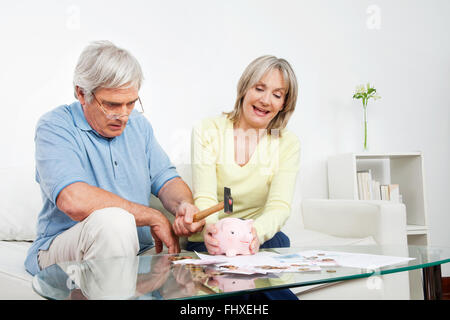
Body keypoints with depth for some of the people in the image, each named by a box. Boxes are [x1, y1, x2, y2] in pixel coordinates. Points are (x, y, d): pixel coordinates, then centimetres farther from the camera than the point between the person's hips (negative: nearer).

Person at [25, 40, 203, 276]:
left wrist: (183, 205, -16)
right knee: (112, 220, -35)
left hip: (139, 252, 4)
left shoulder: (138, 124, 13)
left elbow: (166, 180, 10)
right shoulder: (54, 127, -9)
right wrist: (154, 217, -18)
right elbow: (74, 201, -25)